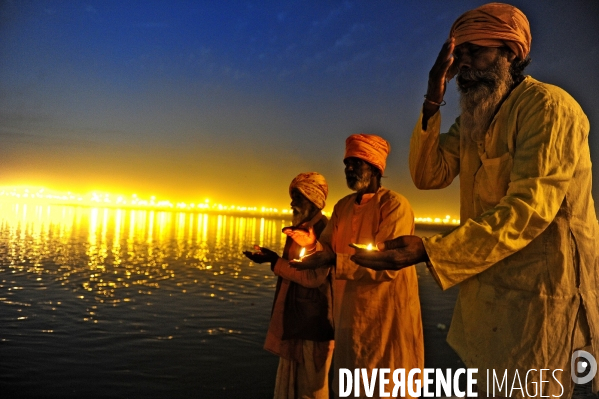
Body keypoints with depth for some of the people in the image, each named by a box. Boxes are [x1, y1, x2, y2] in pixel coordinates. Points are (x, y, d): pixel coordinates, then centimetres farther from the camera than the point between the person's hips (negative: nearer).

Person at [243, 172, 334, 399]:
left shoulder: (323, 230, -17)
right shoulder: (300, 228, 12)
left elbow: (314, 277, -24)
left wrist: (274, 261, -20)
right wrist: (272, 258, 7)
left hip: (313, 319, -9)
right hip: (293, 316, 9)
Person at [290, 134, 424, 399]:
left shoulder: (395, 205, -16)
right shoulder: (343, 206, 9)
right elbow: (329, 248, 8)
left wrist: (333, 262, -29)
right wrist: (311, 243, -14)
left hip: (386, 316, -7)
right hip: (350, 313, 7)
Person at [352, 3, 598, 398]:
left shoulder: (548, 106, -15)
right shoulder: (473, 119, 11)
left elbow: (529, 207, -26)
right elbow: (429, 174, 2)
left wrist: (430, 251, -33)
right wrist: (433, 102, -11)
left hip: (539, 293, -8)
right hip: (487, 293, 8)